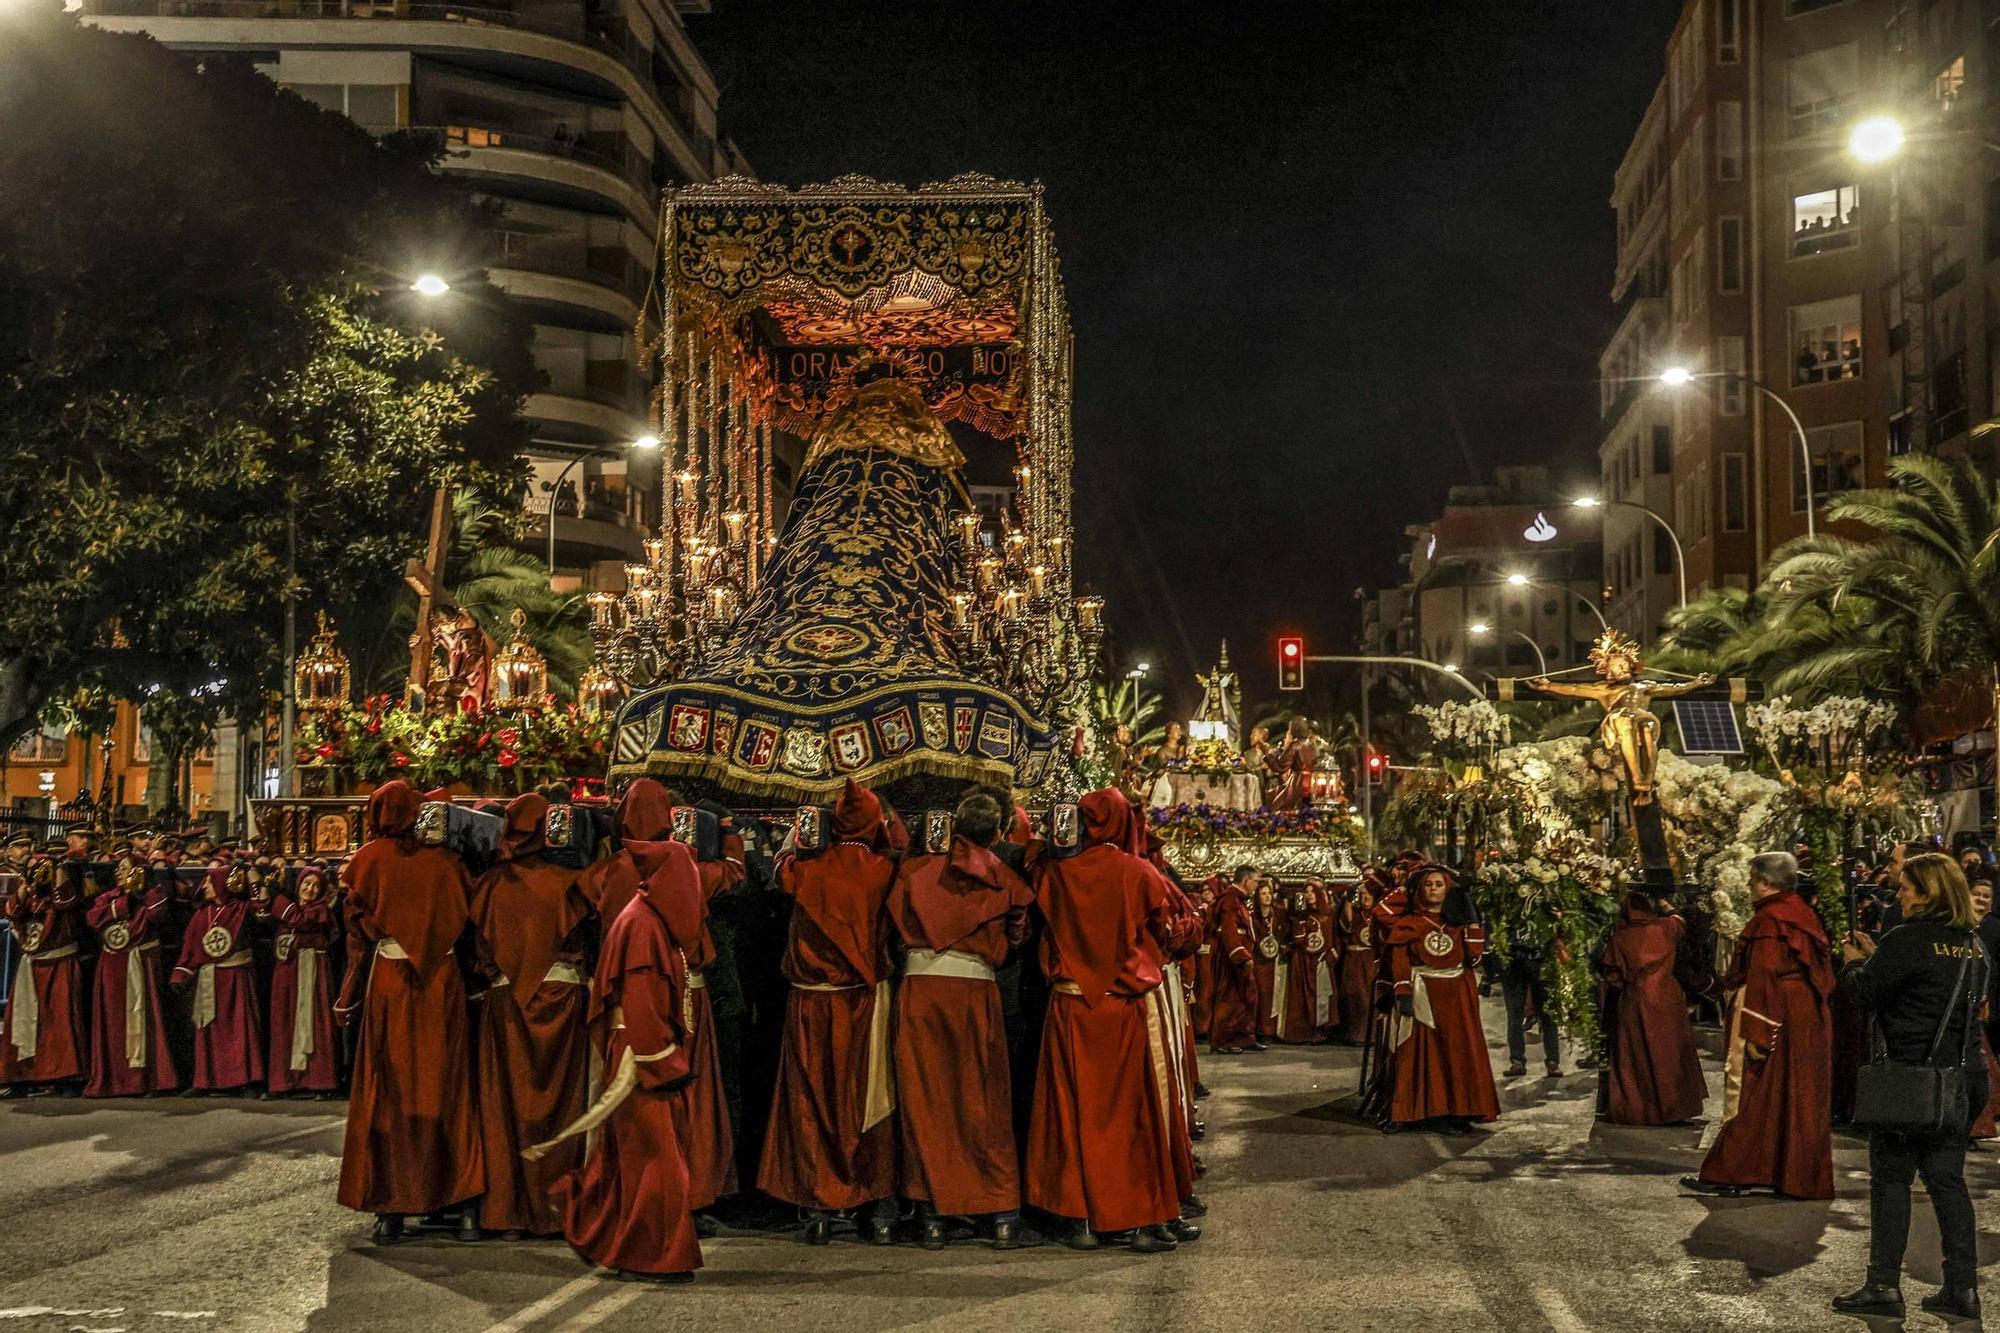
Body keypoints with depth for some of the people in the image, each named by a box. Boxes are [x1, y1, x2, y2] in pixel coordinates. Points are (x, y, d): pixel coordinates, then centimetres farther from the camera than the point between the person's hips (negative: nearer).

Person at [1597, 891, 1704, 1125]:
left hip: (1632, 1004, -1)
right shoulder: (1664, 928, 0)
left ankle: (1633, 1109, 7)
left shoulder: (1618, 937, -6)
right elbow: (1679, 921, 24)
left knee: (1634, 1059, 6)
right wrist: (1664, 905, 42)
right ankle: (1672, 1108, 13)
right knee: (1667, 1056, 10)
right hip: (1666, 1002, 1)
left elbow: (1610, 975, -6)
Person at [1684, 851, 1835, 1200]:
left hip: (1774, 1022, -8)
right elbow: (1822, 974, 16)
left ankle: (1727, 1175, -2)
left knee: (1748, 1095, -4)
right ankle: (1803, 1174, 15)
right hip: (1808, 1024, 8)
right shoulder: (1806, 916, 11)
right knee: (1795, 1097, 12)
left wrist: (1754, 1034, -21)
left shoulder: (1768, 920, -15)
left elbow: (1762, 980, -20)